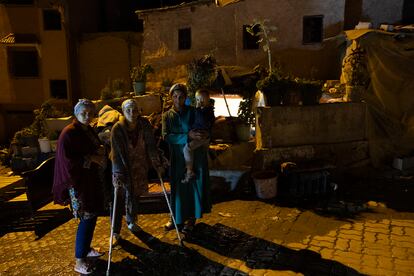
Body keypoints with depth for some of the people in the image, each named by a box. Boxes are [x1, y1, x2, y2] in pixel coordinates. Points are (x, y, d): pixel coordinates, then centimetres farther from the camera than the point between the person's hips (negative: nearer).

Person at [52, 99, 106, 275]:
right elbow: (66, 159, -20)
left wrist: (100, 151, -2)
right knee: (87, 218, -6)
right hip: (78, 181, -8)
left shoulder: (88, 130, 9)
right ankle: (79, 261, 6)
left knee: (92, 215, 15)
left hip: (91, 178, 8)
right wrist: (91, 158, -18)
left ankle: (86, 249, 33)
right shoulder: (69, 133, -16)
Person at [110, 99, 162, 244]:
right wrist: (118, 174, -27)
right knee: (119, 198, -2)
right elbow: (116, 153, -22)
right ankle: (115, 231, 12)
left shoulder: (144, 125, -11)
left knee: (134, 195, 16)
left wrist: (156, 164, -9)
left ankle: (131, 222, 39)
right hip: (122, 167, -3)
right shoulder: (117, 129, -20)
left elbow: (151, 145, -7)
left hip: (139, 167, 3)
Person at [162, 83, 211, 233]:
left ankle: (191, 218, 22)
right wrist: (188, 135, -24)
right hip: (177, 157, 1)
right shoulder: (167, 115, 0)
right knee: (177, 186, 8)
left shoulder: (193, 112, -1)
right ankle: (177, 217, 26)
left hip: (196, 155, 0)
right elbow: (166, 136, -14)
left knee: (194, 185, 5)